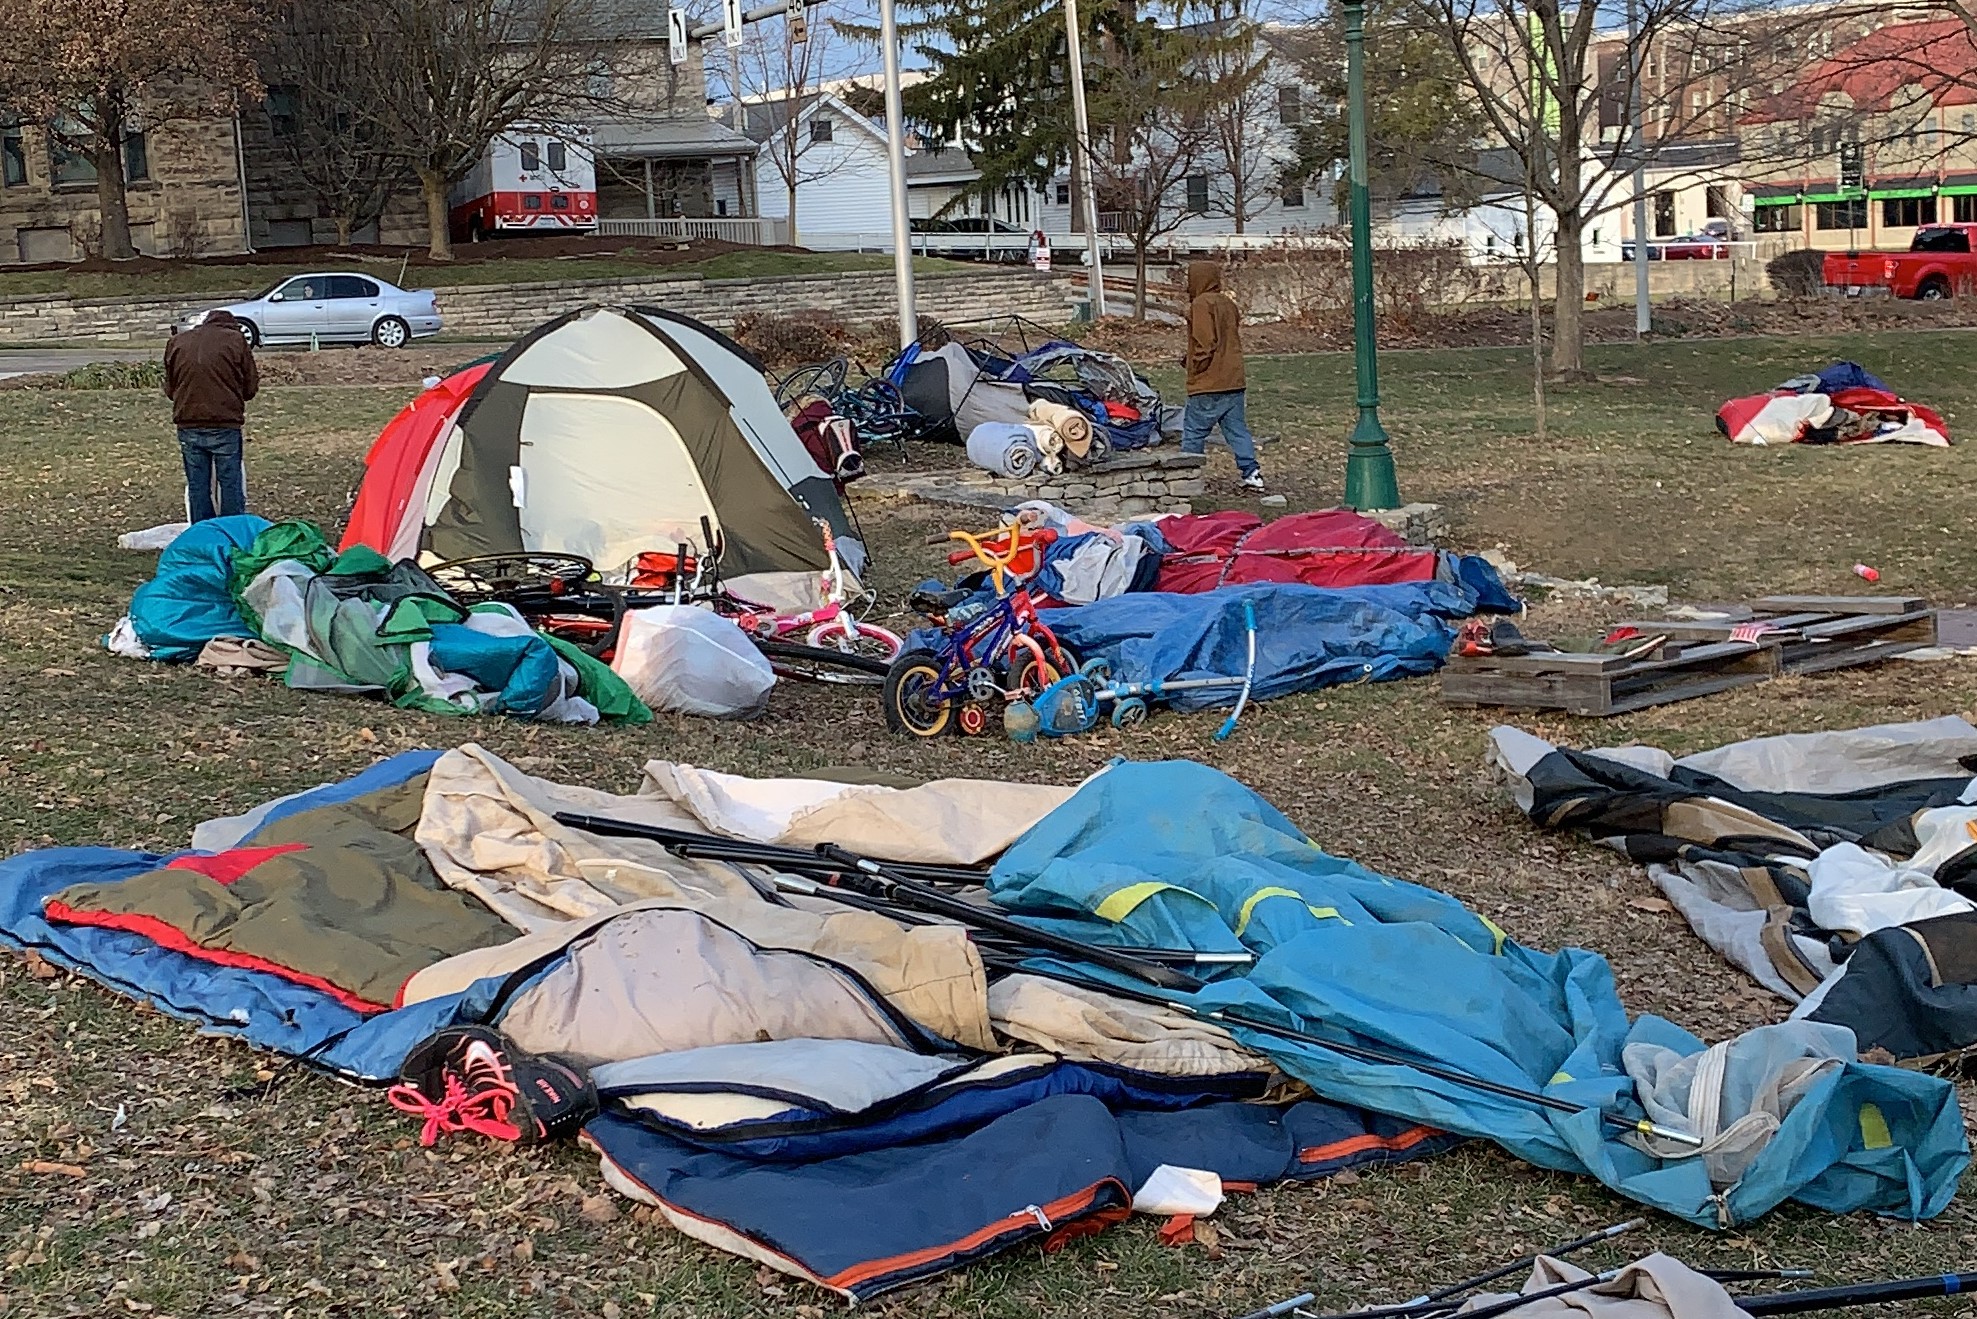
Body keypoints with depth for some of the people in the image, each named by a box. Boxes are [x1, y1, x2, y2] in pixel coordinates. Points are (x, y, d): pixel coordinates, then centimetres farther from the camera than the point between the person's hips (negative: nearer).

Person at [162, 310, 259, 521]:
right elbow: (251, 388, 3)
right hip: (225, 426, -3)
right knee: (231, 484, 3)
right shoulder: (236, 340, 1)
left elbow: (170, 390, 16)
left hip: (188, 426, 3)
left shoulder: (176, 342, 12)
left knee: (197, 486, 9)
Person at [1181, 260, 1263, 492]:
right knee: (1237, 428, 10)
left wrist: (1195, 369, -7)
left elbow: (1205, 343, -18)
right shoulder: (1228, 304, 15)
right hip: (1234, 381, 8)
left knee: (1194, 430, 1)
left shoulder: (1201, 304, -11)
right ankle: (1251, 473, 5)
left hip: (1208, 385, -8)